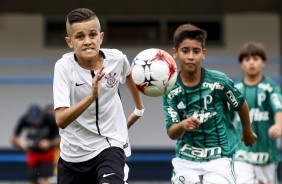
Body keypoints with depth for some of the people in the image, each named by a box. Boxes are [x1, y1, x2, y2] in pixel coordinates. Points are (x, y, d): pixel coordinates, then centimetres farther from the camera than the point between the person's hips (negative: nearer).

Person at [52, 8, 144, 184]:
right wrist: (91, 96, -40)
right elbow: (61, 120, -28)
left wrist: (139, 108, 26)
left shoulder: (117, 58, -11)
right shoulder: (64, 66, -18)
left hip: (110, 144, -1)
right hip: (73, 153, 1)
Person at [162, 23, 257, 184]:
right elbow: (172, 133, -10)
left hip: (218, 157, -2)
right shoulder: (171, 90, -7)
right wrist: (182, 125, -32)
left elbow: (241, 105, 7)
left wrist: (248, 132, 23)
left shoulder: (219, 81, -12)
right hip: (186, 158, 2)